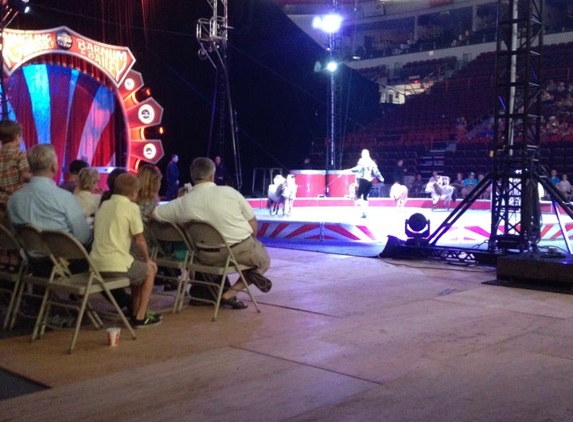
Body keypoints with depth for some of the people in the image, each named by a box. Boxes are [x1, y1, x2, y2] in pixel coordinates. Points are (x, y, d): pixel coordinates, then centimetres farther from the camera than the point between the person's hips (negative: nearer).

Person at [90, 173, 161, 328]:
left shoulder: (103, 205, 14)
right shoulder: (131, 207, -7)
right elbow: (139, 240, -4)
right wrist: (147, 259, 14)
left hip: (96, 264, 7)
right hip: (116, 266, -7)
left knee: (137, 267, 30)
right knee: (150, 270, 19)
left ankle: (135, 311, 35)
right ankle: (140, 317, 16)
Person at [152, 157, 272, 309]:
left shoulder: (182, 203, -7)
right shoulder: (229, 192, -11)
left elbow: (153, 214, 7)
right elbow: (253, 222, -3)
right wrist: (251, 242, 17)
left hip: (209, 257, 3)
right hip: (242, 248, -3)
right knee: (263, 259, 27)